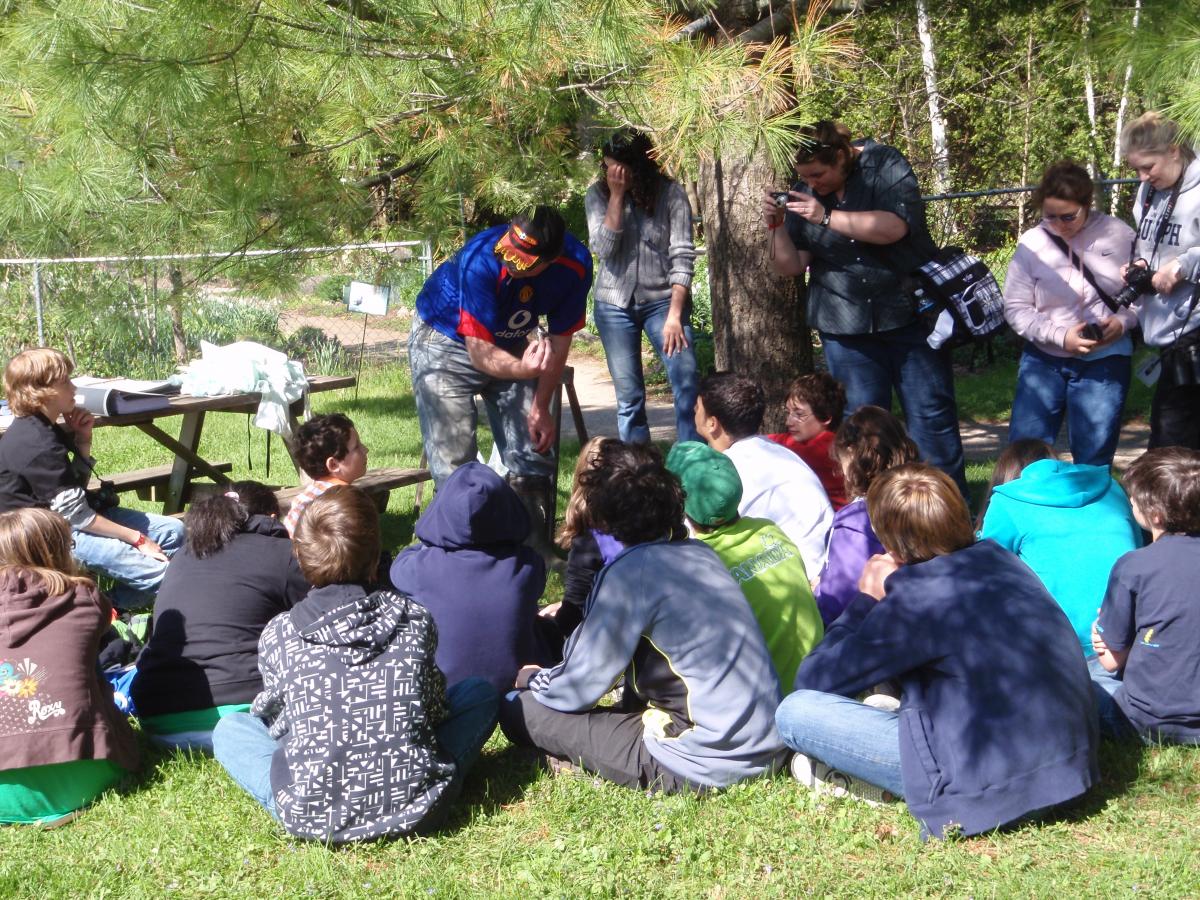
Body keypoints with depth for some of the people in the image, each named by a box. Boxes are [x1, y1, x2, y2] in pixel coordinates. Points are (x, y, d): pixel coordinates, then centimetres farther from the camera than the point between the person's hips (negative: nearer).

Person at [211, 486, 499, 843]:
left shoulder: (279, 634, -2)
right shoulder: (415, 619, 0)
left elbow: (274, 719, 11)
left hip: (310, 817, -1)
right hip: (416, 809, 1)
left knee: (230, 728, 26)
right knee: (479, 691, 22)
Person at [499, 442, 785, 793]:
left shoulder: (630, 572, -14)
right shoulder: (700, 553, 9)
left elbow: (576, 692, -7)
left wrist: (532, 679, 13)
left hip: (704, 763, -8)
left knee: (516, 709, -3)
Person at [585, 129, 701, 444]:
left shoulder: (671, 194, -8)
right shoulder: (598, 195, -1)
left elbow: (682, 257, -10)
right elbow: (603, 249, -13)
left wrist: (674, 315, -16)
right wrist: (616, 196, -17)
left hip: (662, 300, -2)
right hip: (615, 304, 2)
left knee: (687, 384, -14)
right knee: (629, 395, 4)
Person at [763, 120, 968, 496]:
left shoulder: (885, 165, -7)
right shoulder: (803, 192, 5)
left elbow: (895, 227, -23)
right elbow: (791, 265, 5)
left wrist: (827, 217, -24)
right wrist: (776, 225, -13)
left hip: (908, 313, -3)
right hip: (847, 326, 3)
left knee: (931, 412, -1)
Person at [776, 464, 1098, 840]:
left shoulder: (917, 596, -16)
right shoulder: (998, 557, 5)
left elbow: (812, 680, -7)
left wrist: (866, 600, 3)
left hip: (996, 790, -8)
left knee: (795, 713, -8)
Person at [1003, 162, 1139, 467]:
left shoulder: (1118, 235, -5)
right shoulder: (1032, 243, -6)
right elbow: (1015, 307, -4)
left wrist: (1123, 321, -15)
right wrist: (1060, 336, -15)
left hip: (1104, 362, -1)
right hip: (1044, 360, 1)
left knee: (1094, 459, 5)